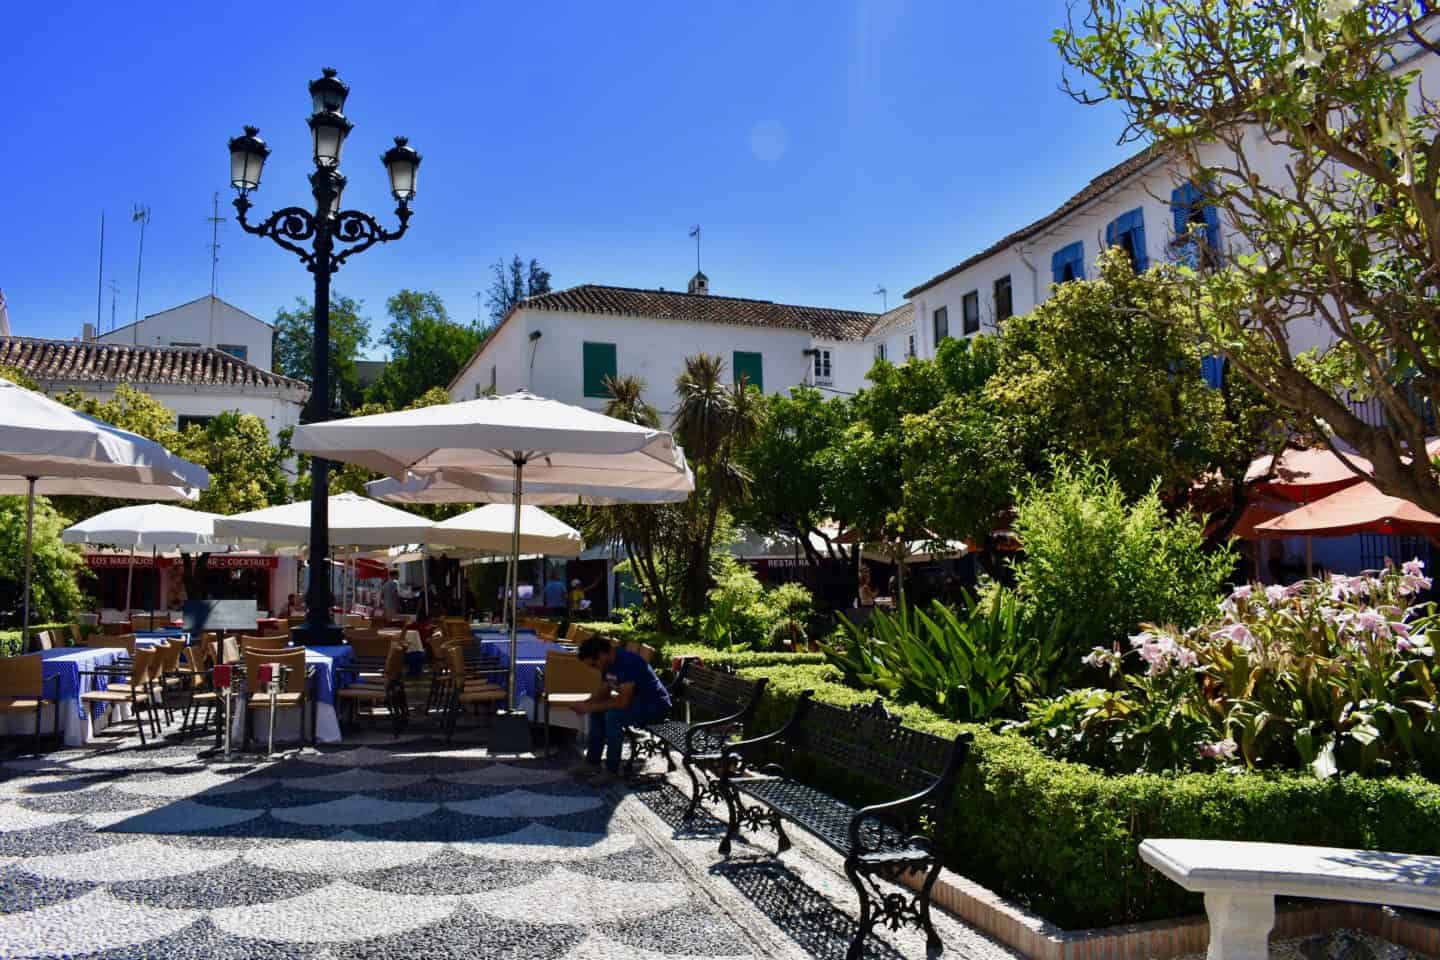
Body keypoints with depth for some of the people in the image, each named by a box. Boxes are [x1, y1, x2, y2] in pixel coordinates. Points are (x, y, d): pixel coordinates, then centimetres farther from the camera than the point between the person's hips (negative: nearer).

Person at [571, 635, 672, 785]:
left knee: (613, 716, -28)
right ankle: (592, 763, 8)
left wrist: (591, 707, -25)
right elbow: (604, 693, 11)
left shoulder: (627, 662, -28)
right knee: (598, 712, 3)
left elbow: (623, 702, -33)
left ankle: (612, 771, -16)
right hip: (637, 701, 10)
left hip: (656, 706, -10)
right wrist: (586, 704, -9)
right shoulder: (609, 663, 1)